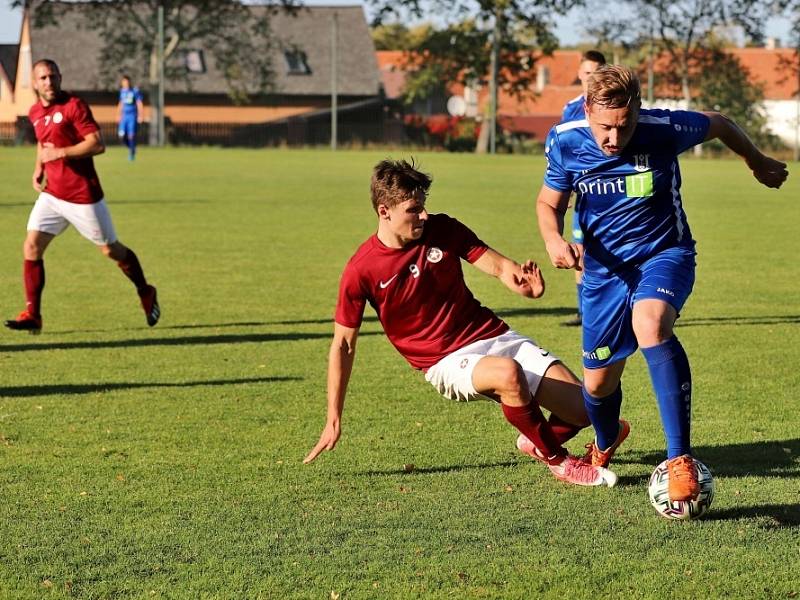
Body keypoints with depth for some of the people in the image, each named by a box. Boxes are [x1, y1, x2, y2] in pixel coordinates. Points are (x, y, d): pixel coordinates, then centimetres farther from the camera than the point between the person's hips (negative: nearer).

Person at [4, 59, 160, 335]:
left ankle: (146, 294, 30)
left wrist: (60, 153, -24)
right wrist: (38, 168, 13)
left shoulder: (74, 106, -13)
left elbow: (97, 144, -19)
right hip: (52, 194, 6)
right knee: (31, 247, -8)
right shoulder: (35, 112, 9)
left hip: (83, 195, -6)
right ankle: (32, 315, -5)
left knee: (111, 250, 7)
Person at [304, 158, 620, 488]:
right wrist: (333, 421, -4)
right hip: (448, 362, -5)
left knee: (584, 408, -9)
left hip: (495, 336, 5)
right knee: (508, 373, -39)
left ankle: (537, 442, 26)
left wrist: (525, 282, -26)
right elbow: (343, 345, -4)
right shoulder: (361, 271, -9)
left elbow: (498, 266, 0)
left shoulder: (442, 229, 0)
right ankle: (559, 462, -16)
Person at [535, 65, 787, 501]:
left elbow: (719, 125, 1)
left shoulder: (664, 130, -21)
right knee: (598, 383, 11)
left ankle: (680, 460, -38)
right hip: (604, 267, 3)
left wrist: (758, 163, 19)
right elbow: (549, 203, 3)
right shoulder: (565, 142, -15)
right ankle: (605, 444, 50)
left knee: (650, 324, -37)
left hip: (664, 253, -3)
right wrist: (553, 240, -20)